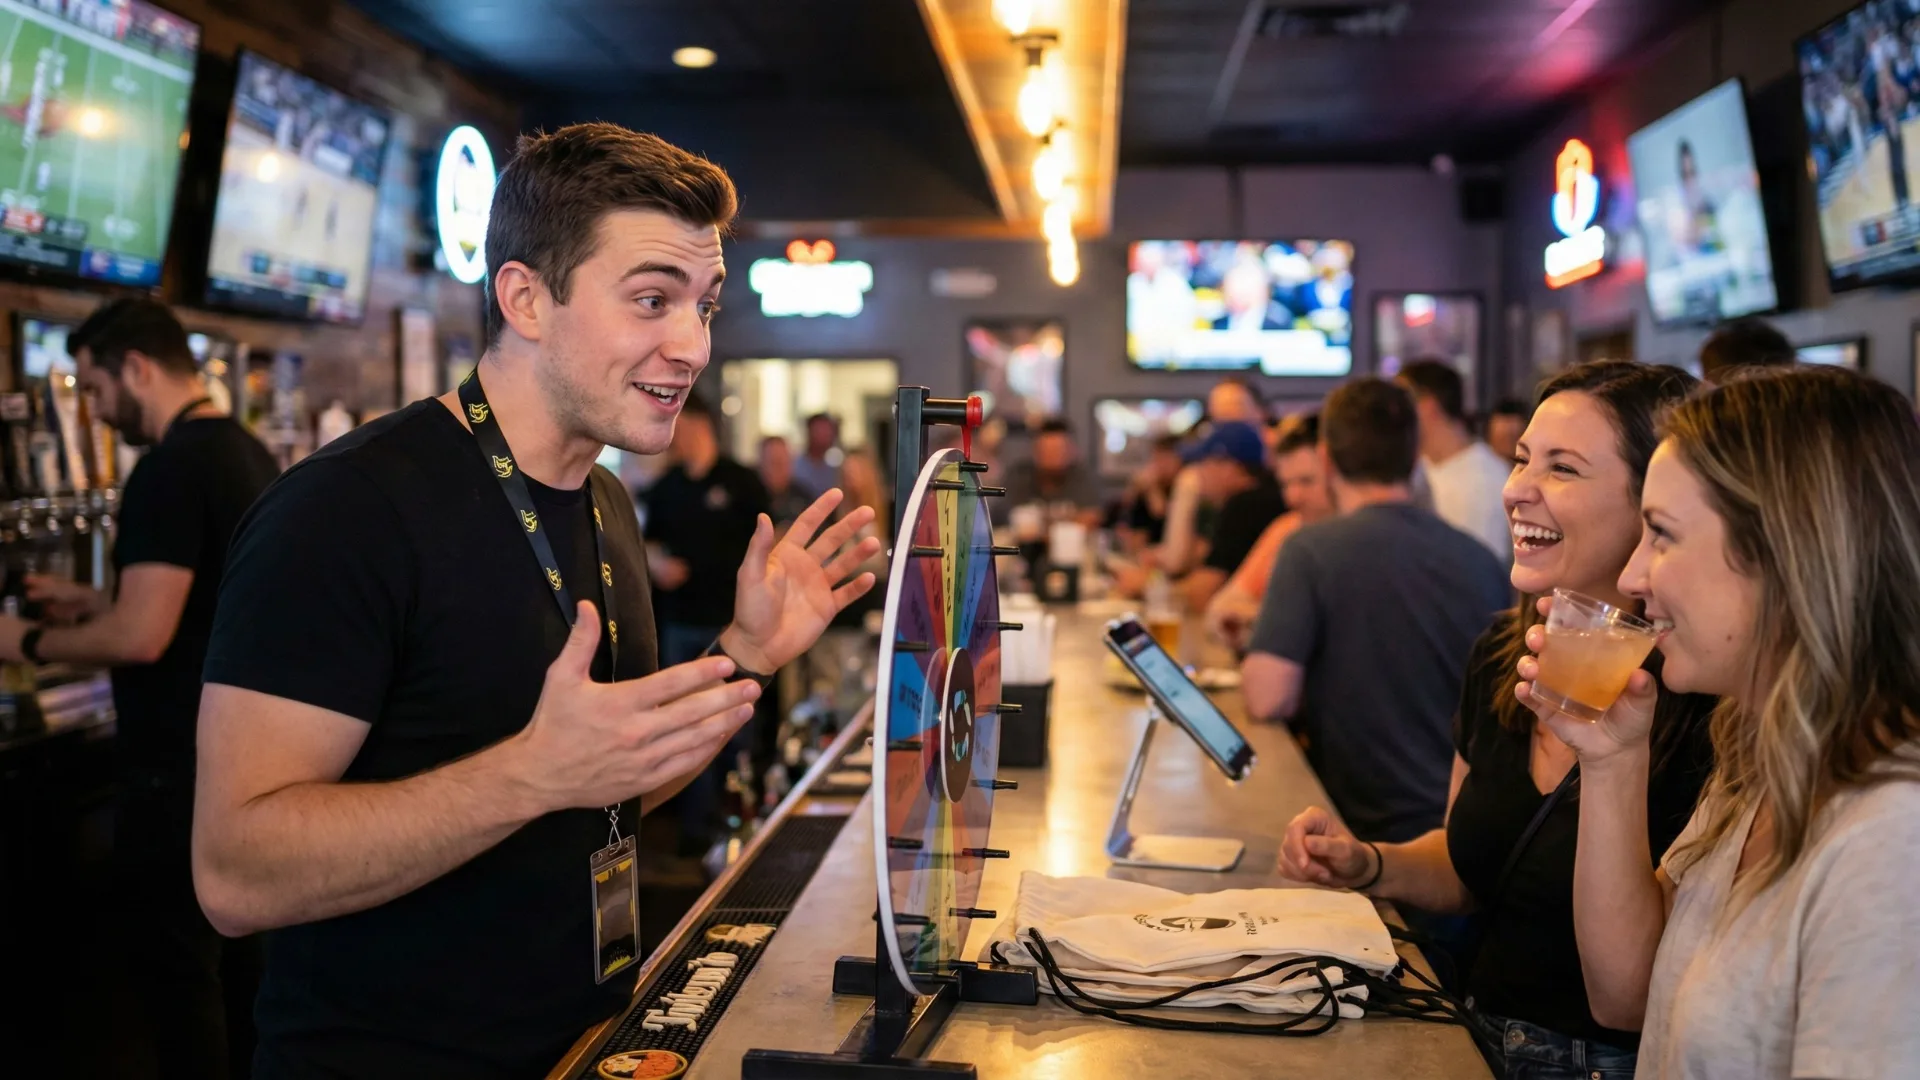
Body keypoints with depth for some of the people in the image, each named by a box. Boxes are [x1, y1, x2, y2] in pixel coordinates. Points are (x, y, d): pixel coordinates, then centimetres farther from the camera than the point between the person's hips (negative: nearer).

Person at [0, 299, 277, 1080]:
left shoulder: (171, 468, -20)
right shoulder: (248, 454, 9)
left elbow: (141, 637, -24)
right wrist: (90, 603, 17)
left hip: (184, 766, -9)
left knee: (174, 967, 2)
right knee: (232, 954, 20)